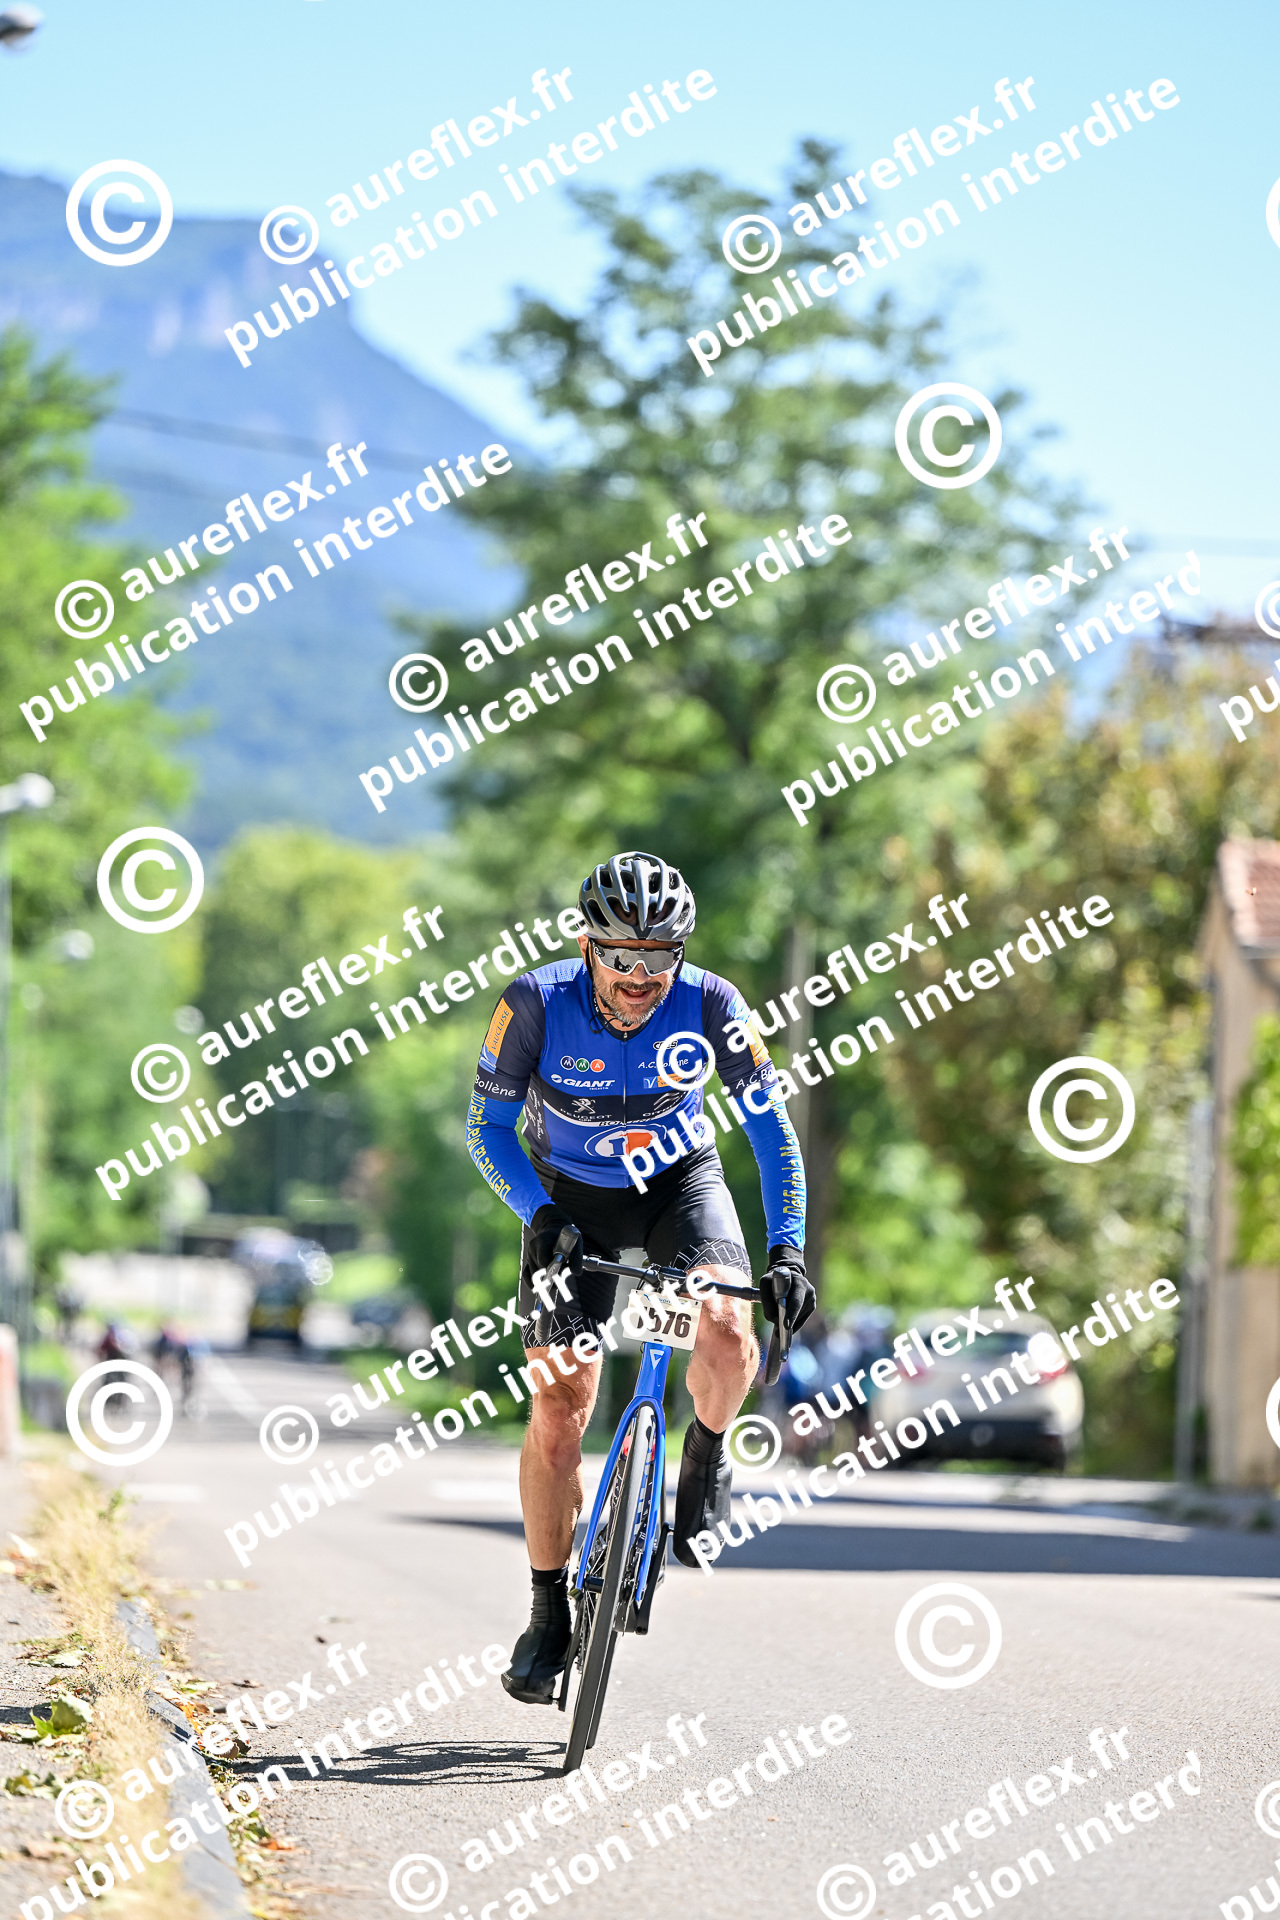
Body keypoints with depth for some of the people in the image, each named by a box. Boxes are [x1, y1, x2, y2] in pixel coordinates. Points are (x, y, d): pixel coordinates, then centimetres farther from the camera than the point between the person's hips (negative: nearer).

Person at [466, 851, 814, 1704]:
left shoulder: (709, 1005, -26)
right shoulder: (537, 1003, -26)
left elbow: (772, 1128, -20)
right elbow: (487, 1127, -17)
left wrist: (787, 1249, -29)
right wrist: (541, 1217, -32)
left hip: (678, 1179, 0)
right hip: (570, 1195, 0)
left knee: (727, 1335, -29)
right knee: (561, 1406, -7)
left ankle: (706, 1459, 3)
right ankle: (550, 1616, 6)